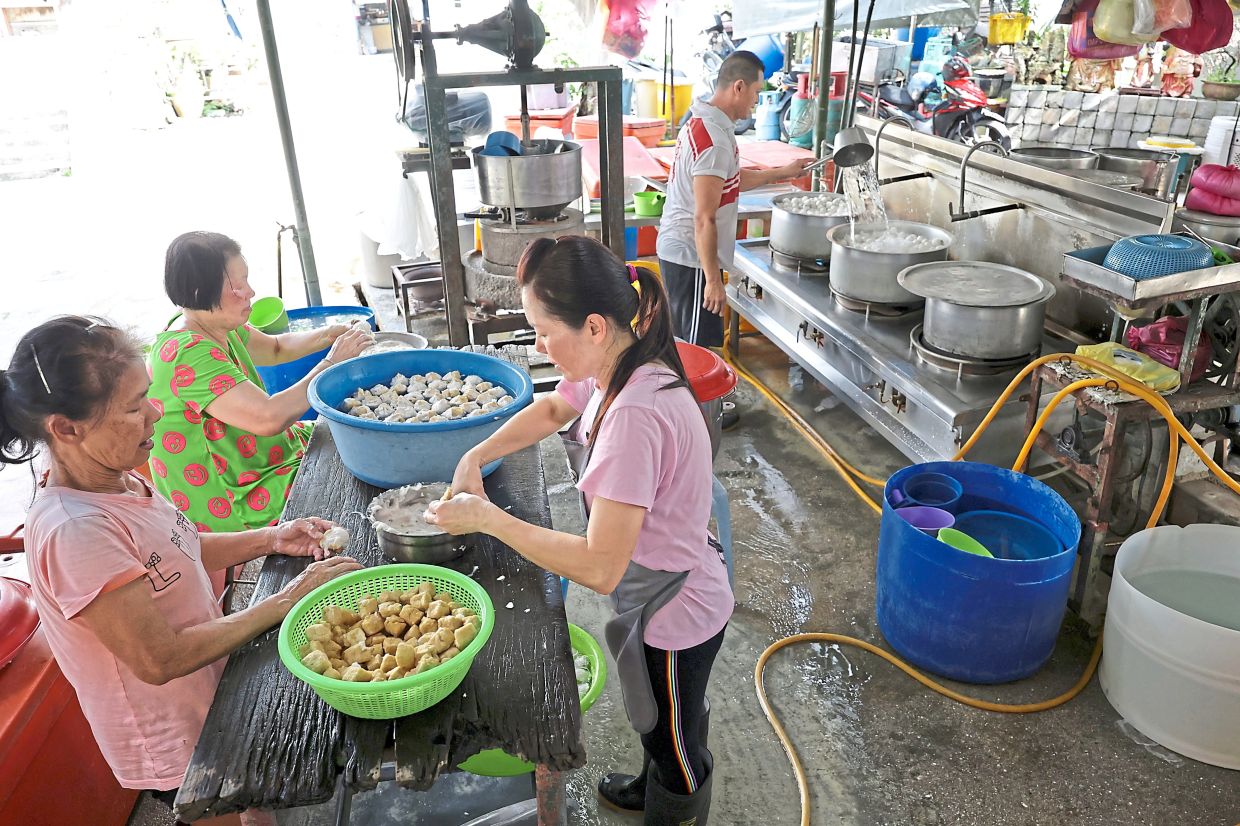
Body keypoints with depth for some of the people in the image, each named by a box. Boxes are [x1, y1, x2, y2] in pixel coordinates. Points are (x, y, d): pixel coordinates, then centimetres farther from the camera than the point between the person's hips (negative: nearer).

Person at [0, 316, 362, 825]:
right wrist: (286, 601, -23)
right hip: (178, 748, -8)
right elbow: (161, 659, -29)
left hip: (216, 697, 8)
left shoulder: (115, 480, -6)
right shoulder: (74, 532, -32)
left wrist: (269, 539, -4)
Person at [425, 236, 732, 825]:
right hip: (655, 599, 9)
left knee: (675, 742, 21)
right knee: (655, 723, 35)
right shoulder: (612, 369, -9)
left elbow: (600, 568, -35)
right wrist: (475, 458, 0)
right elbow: (552, 409, 13)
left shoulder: (636, 415, -38)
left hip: (672, 618, -9)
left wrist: (487, 518, -27)